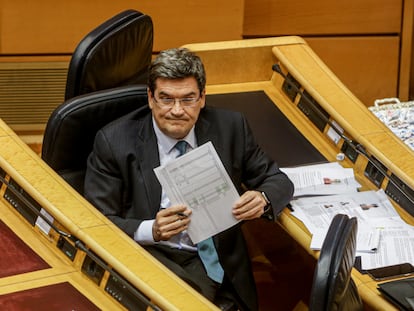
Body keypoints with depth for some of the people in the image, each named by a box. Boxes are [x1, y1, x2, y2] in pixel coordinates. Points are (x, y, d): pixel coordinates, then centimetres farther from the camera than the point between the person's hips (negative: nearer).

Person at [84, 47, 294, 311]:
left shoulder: (230, 128, 3)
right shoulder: (114, 141, -4)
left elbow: (278, 180, 13)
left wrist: (262, 199, -12)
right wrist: (151, 230, -23)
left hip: (213, 260, 3)